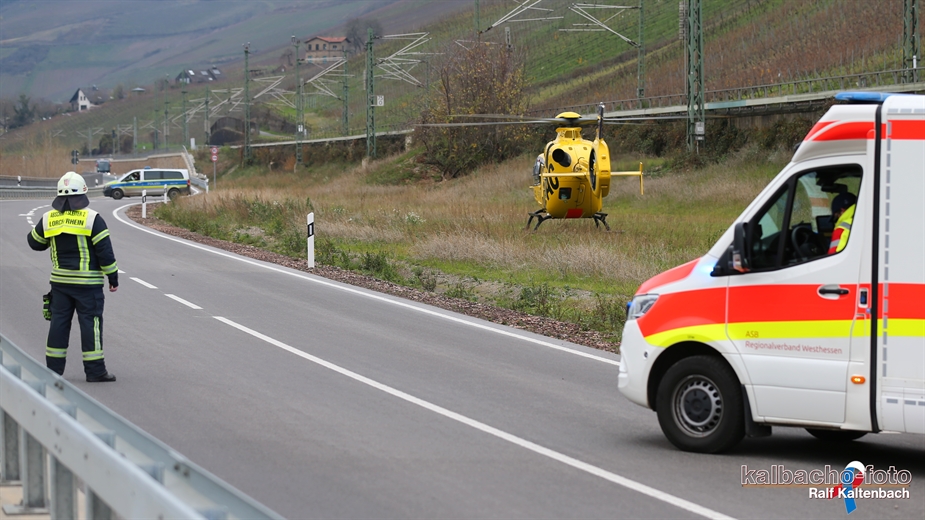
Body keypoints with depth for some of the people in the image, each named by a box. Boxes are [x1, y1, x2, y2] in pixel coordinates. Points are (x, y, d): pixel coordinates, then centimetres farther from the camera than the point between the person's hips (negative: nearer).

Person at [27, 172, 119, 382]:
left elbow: (35, 242, 17)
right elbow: (105, 252, -11)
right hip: (88, 282, -4)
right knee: (90, 323, -1)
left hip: (60, 281, 4)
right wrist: (113, 278, -2)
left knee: (59, 321, 11)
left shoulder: (48, 219, 2)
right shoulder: (92, 219, -11)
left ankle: (54, 367, 13)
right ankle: (95, 370, 0)